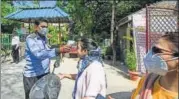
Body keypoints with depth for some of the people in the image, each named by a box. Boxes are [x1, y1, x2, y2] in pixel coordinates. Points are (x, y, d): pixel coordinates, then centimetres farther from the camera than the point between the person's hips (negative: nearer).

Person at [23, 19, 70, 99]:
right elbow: (39, 54, -33)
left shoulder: (44, 38, 8)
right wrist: (58, 50, -42)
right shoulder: (30, 39, -16)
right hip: (32, 75, -7)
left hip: (45, 73, 7)